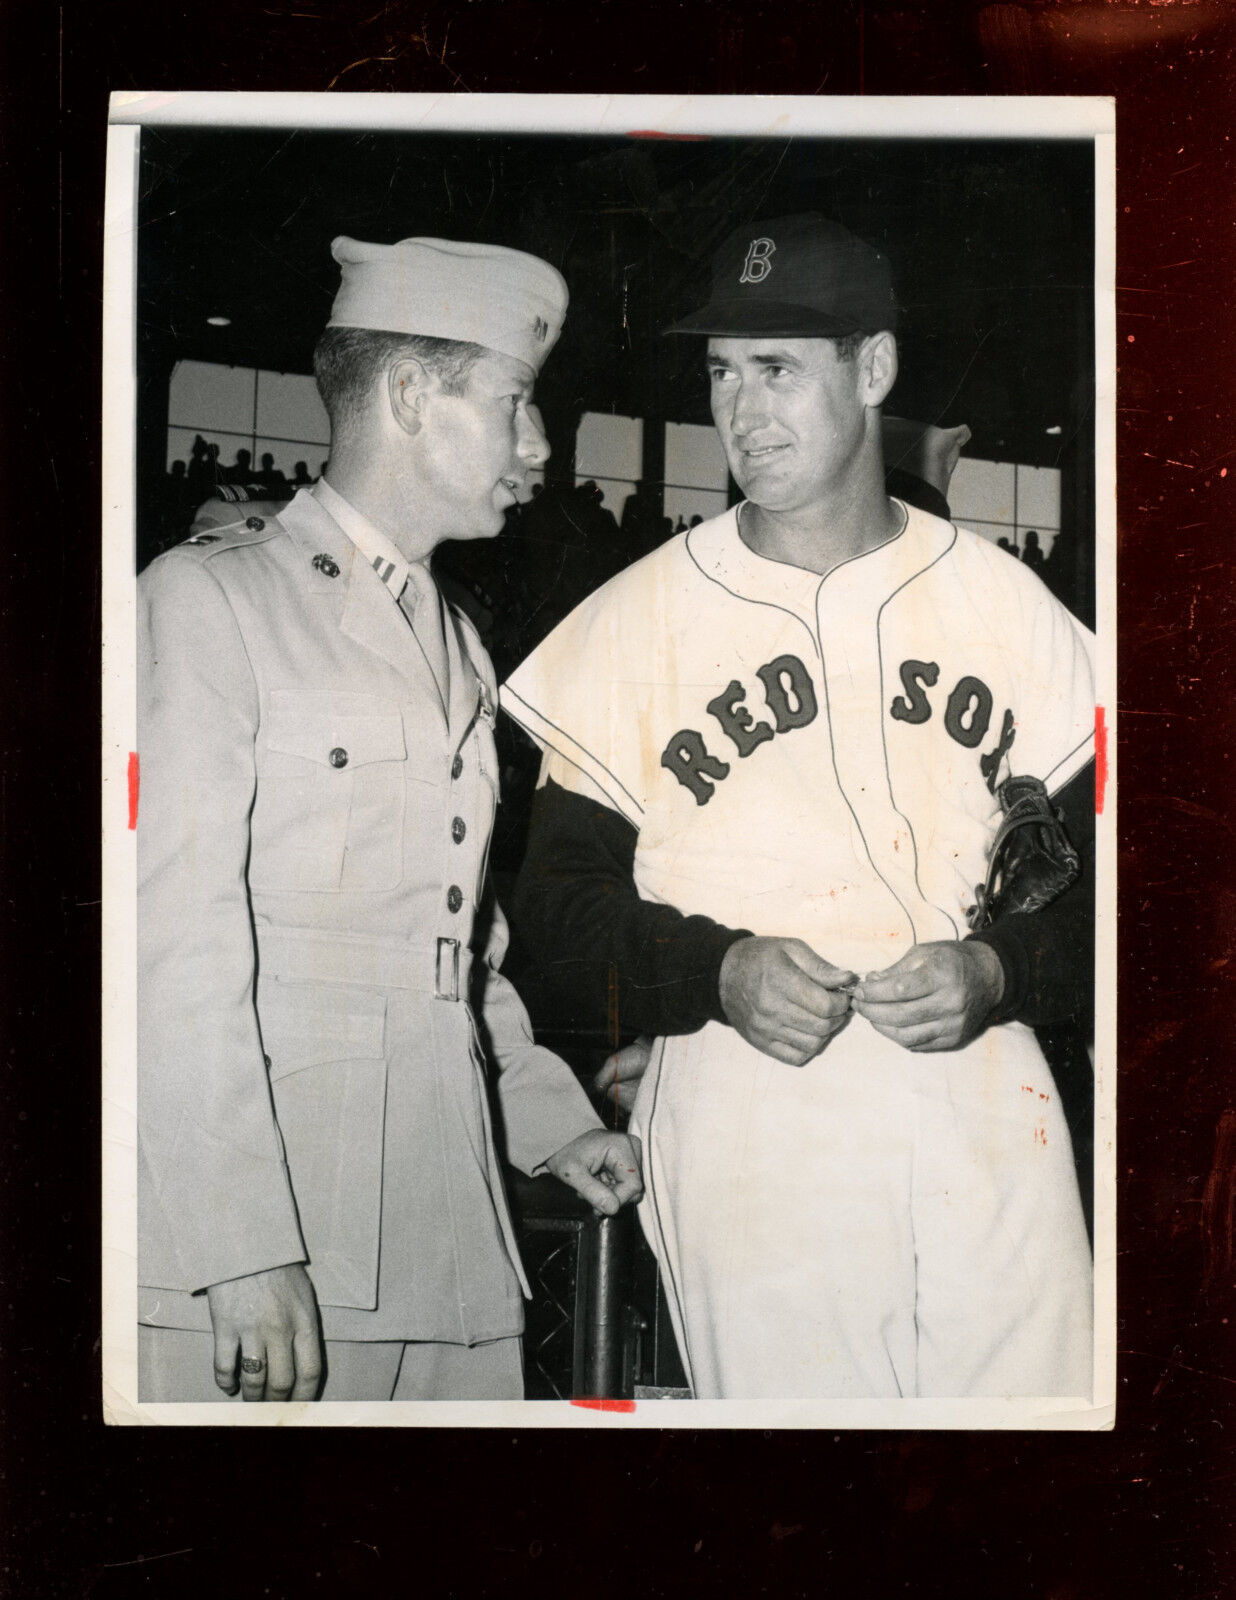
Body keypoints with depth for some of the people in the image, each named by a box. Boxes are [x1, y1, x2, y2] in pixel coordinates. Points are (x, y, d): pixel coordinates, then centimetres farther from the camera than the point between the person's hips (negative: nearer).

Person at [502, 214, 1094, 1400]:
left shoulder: (1005, 602, 6)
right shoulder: (632, 623, 2)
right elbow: (561, 901, 3)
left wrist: (996, 972, -10)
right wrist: (719, 972, -15)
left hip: (987, 1134, 2)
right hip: (745, 1155, -1)